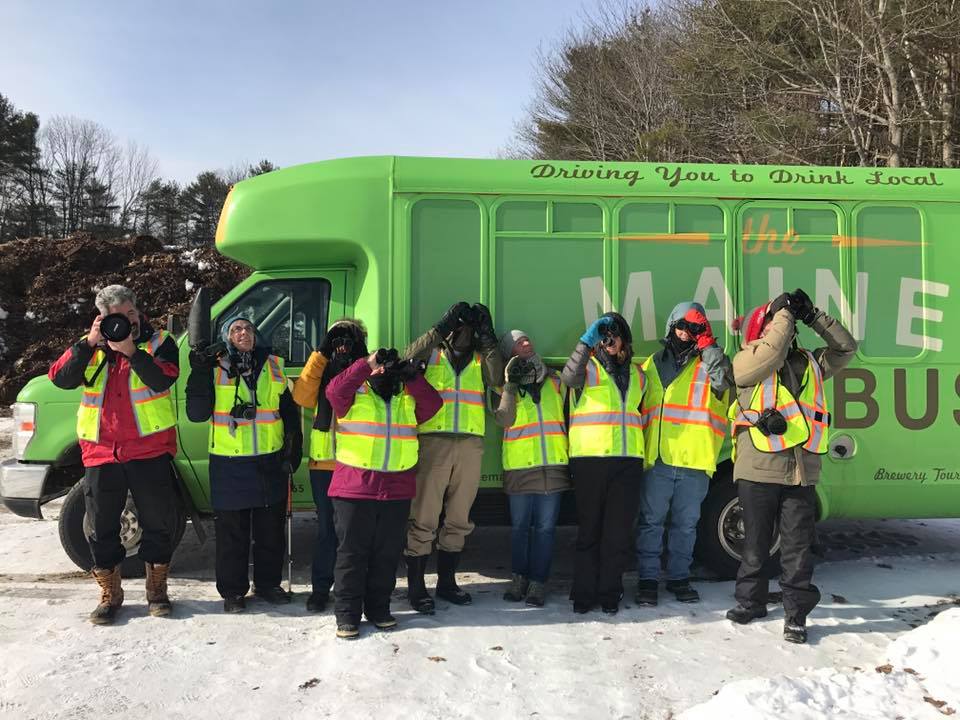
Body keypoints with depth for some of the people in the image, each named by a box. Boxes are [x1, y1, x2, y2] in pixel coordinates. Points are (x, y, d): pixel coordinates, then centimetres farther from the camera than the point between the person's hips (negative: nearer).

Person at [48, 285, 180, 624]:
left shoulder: (159, 342, 1)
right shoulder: (90, 347, 11)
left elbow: (162, 380, -16)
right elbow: (61, 378, -5)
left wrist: (131, 351, -22)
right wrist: (89, 343, -13)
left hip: (150, 449, -3)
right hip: (100, 452, 3)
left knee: (158, 522, 5)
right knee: (101, 526, 10)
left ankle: (157, 589, 21)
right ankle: (110, 595, 25)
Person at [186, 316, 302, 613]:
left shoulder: (273, 365, 7)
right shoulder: (215, 367, -1)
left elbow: (290, 411, 13)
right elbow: (197, 413, -9)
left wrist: (293, 449, 7)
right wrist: (200, 373, -17)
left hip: (270, 462, 3)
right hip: (229, 464, -3)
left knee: (271, 529, 12)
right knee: (232, 532, 6)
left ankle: (268, 583, 28)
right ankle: (233, 591, 20)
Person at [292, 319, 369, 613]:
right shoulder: (321, 368, 10)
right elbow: (302, 397, -8)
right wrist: (321, 354, -8)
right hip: (325, 462, 1)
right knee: (326, 528, 9)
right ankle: (320, 587, 20)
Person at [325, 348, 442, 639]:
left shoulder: (409, 398, 16)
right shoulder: (354, 395, 4)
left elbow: (433, 404, 0)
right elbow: (335, 390, -16)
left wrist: (412, 377, -7)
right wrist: (366, 364, -16)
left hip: (397, 491, 4)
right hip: (354, 487, -4)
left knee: (388, 553, 10)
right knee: (352, 552, 1)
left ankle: (378, 608, 24)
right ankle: (347, 614, 10)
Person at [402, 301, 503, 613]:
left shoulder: (480, 359, 17)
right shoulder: (432, 353, 11)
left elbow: (496, 378, -3)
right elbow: (409, 356, -10)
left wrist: (487, 338, -2)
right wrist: (441, 327, -9)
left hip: (470, 443, 4)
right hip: (433, 441, -3)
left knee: (459, 518, 11)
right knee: (424, 518, -5)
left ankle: (446, 581, 24)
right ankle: (416, 587, 4)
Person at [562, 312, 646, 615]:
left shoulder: (637, 373, 18)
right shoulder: (589, 366, 5)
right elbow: (569, 377, -19)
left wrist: (646, 457, 19)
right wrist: (587, 340, -26)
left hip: (628, 459, 4)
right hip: (589, 457, -3)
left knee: (619, 530, 3)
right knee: (589, 527, 2)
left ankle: (609, 593, 12)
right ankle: (583, 594, 9)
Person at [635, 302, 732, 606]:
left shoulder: (709, 361, 8)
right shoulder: (653, 363, 13)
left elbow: (723, 380, -15)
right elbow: (638, 405, 17)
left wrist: (707, 344, -12)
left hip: (694, 459, 0)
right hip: (657, 457, 1)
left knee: (686, 523, 10)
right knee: (651, 521, 4)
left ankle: (679, 578, 23)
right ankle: (647, 579, 13)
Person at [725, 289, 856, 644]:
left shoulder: (810, 363, 18)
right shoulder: (747, 361, 3)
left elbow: (846, 348, 17)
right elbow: (772, 352, -16)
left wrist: (813, 316, 7)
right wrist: (786, 311, -6)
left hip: (802, 472, 3)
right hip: (758, 470, -3)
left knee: (798, 546, 4)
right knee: (756, 542, 10)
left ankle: (796, 613, 12)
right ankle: (750, 600, 26)